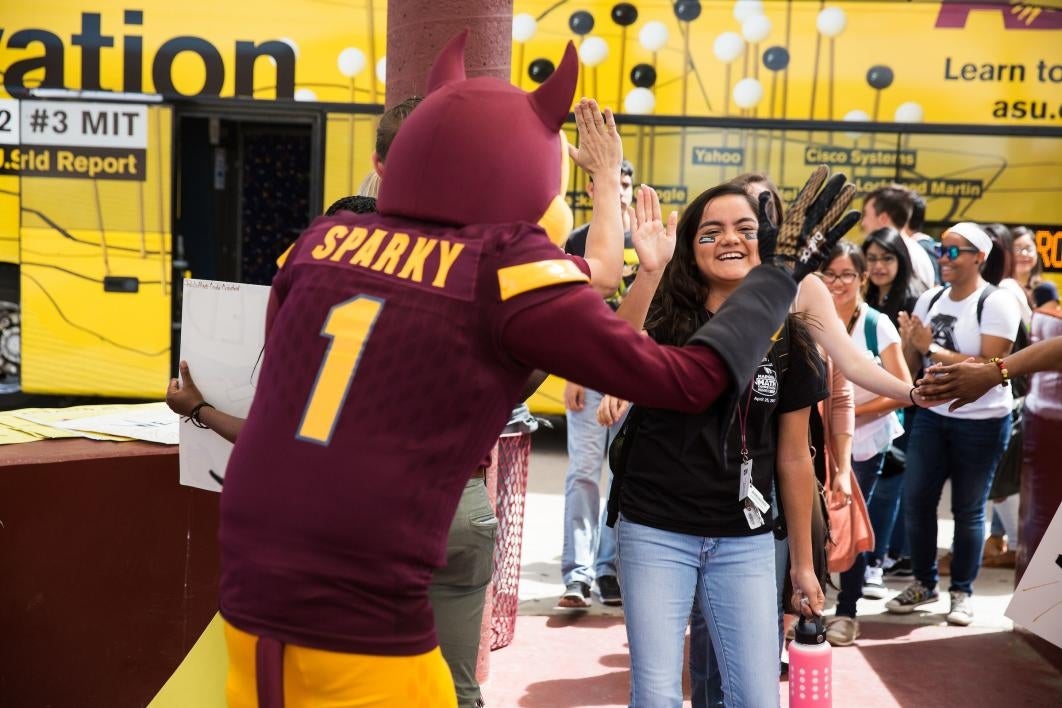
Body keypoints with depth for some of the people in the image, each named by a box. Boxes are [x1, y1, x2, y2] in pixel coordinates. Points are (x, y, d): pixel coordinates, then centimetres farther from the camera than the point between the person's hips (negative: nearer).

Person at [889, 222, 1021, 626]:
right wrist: (908, 340, -14)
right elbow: (912, 365, 8)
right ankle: (923, 584, 19)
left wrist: (931, 348, -21)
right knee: (916, 498, 3)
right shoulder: (930, 299, 5)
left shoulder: (996, 304, -12)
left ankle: (962, 592, 19)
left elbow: (988, 368, -22)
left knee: (968, 509, 4)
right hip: (932, 415, 5)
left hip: (982, 422, -5)